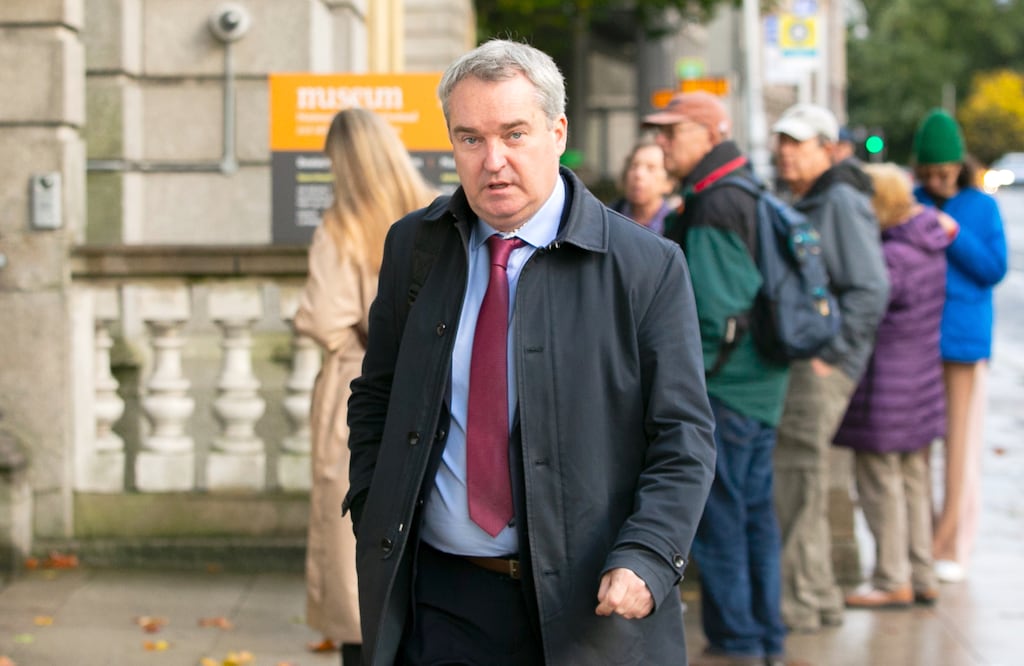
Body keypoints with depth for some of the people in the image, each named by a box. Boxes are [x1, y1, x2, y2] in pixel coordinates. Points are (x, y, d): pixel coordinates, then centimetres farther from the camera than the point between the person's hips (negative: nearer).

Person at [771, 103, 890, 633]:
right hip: (794, 361, 10)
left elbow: (871, 289, -18)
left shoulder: (842, 202, -11)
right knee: (792, 483, 13)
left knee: (797, 481, -9)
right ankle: (817, 596, 21)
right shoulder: (802, 205, 18)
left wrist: (828, 352, -18)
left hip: (821, 367, -10)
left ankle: (798, 601, -3)